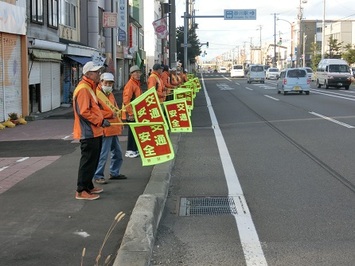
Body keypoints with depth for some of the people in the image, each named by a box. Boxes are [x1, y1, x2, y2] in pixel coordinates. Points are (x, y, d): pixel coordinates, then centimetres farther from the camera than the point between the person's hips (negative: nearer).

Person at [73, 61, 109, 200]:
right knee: (88, 161, -5)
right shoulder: (83, 89, -17)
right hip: (88, 133, -11)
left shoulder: (89, 87, 16)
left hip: (94, 132, 11)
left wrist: (101, 120, 15)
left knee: (93, 161, 18)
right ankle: (81, 191, 1)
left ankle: (88, 186, 29)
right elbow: (84, 112, -23)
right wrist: (101, 121, -20)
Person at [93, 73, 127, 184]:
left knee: (117, 152, 16)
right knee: (103, 154, -8)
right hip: (105, 129, -9)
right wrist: (111, 114, -20)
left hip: (113, 128, 10)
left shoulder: (110, 94, 18)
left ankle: (114, 173, 29)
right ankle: (98, 176, 1)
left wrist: (119, 122, 15)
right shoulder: (97, 93, -11)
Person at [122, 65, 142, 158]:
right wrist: (130, 113, -23)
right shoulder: (130, 84, -16)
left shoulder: (137, 83, 14)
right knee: (132, 131, -4)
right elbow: (126, 100, -22)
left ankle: (135, 149, 22)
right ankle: (129, 151, 4)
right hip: (131, 114, -9)